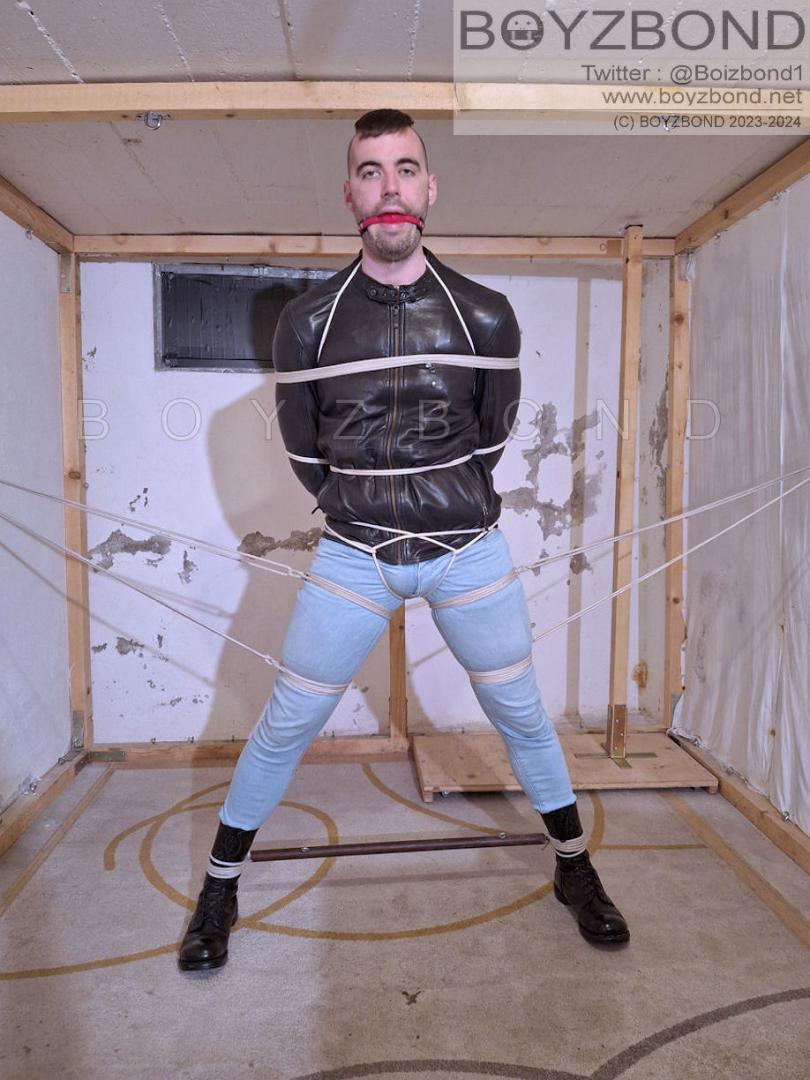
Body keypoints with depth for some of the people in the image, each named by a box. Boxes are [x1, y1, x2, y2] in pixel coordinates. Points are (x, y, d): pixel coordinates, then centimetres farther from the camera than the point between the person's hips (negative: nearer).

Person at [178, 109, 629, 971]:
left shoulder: (485, 315, -3)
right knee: (286, 724, 5)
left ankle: (575, 870, 36)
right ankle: (219, 891, 27)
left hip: (469, 551, 1)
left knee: (521, 713, 12)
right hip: (353, 554, 0)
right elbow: (303, 449, 6)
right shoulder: (307, 321, -5)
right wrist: (360, 513, 11)